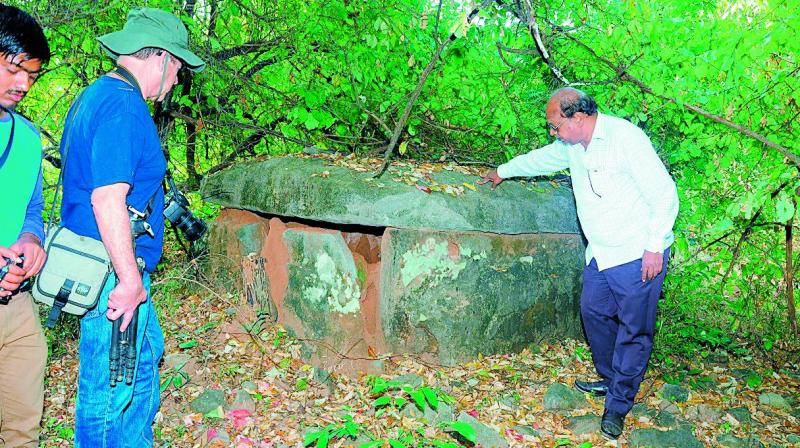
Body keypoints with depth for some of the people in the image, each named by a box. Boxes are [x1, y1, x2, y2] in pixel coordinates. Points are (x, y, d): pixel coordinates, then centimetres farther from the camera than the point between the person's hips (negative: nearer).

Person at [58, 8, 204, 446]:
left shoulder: (94, 96, 14)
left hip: (95, 267, 11)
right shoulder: (124, 106, -20)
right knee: (111, 384, 3)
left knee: (145, 357, 23)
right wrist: (130, 279, -23)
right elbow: (107, 199, -27)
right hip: (114, 275, -11)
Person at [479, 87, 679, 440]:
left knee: (633, 331, 0)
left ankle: (618, 407, 11)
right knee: (593, 312, 16)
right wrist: (503, 171, 41)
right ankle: (610, 381, 34)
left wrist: (655, 247, -18)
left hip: (637, 255, -8)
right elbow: (542, 159, 29)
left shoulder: (624, 138, -19)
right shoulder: (573, 145, 7)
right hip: (600, 254, 9)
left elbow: (663, 193, -18)